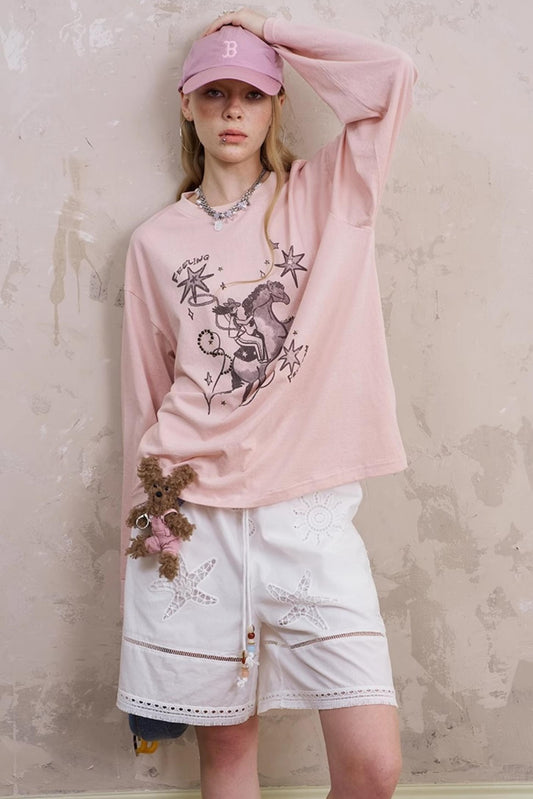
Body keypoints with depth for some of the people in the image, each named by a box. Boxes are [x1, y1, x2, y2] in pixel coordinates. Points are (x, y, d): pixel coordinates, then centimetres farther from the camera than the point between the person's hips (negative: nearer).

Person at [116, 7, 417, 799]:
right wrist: (144, 528, 13)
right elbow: (145, 395, 12)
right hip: (195, 518, 1)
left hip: (312, 512, 0)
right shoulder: (156, 241, 9)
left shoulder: (325, 196, 8)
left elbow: (391, 75, -6)